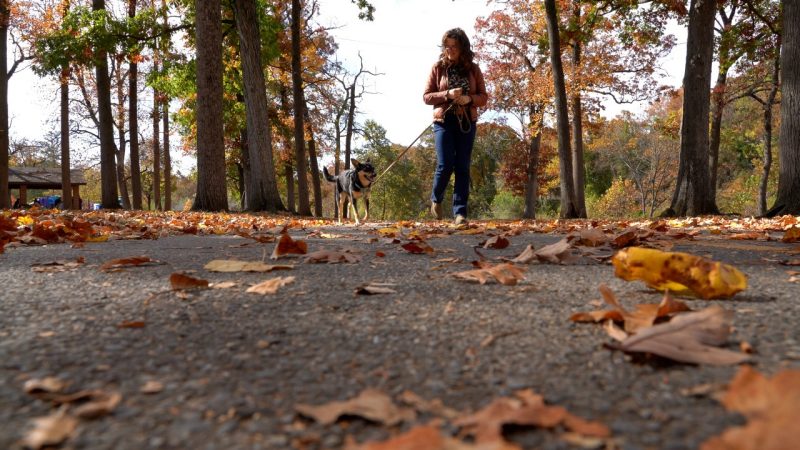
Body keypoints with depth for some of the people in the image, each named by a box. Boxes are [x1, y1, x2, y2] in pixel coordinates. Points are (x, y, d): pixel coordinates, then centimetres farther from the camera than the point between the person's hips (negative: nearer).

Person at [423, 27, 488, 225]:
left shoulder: (473, 69, 7)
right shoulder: (438, 67, 4)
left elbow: (484, 96, 8)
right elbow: (426, 96, 2)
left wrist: (469, 99, -14)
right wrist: (447, 94, -15)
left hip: (467, 123, 2)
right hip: (443, 122, -1)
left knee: (463, 167, -2)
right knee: (445, 164, -10)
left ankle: (460, 212, 0)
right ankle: (436, 199, 19)